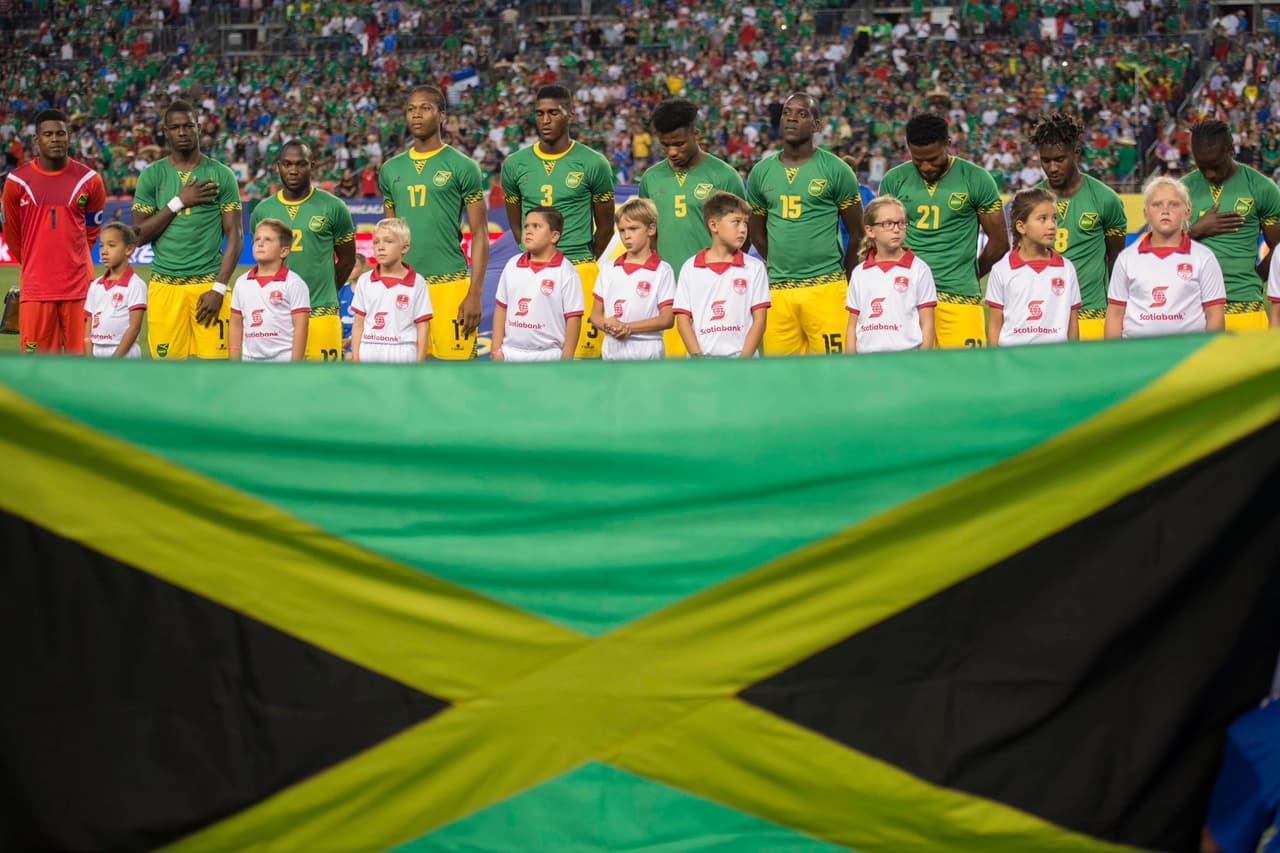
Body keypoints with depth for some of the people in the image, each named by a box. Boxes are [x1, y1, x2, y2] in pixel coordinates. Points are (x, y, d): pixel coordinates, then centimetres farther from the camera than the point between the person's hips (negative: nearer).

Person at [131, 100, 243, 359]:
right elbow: (140, 234, 3)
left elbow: (235, 236, 2)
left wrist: (218, 289, -8)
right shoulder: (152, 175, 8)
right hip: (165, 285, 1)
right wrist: (179, 201, -7)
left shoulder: (221, 175, 4)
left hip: (208, 283, -1)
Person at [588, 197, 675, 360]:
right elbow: (595, 314, 11)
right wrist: (608, 325, -12)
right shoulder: (609, 270, 11)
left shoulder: (662, 270, -4)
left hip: (647, 354, -4)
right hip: (612, 352, 4)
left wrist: (628, 327, -16)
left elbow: (667, 319, -9)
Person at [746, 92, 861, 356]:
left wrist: (843, 277, 10)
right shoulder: (761, 173, 11)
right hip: (777, 291, 3)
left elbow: (857, 232, 7)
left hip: (825, 288, -3)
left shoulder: (835, 170, 1)